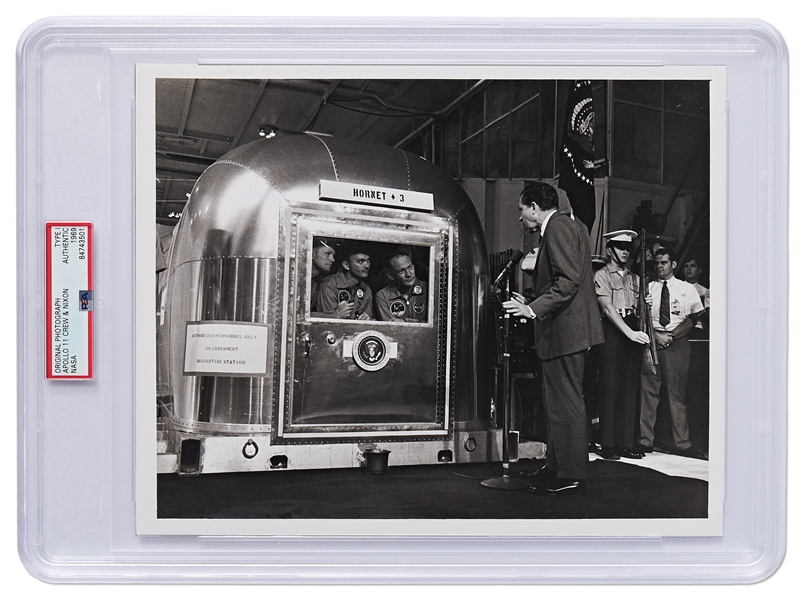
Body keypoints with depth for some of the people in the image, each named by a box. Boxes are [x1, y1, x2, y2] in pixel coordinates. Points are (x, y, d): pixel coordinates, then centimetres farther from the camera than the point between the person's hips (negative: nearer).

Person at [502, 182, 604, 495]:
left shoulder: (559, 227, -12)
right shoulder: (568, 226, 20)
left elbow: (568, 281, -23)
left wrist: (534, 309, -22)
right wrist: (530, 304, 21)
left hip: (564, 328, -11)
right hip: (565, 329, 11)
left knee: (565, 403, -6)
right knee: (560, 402, 15)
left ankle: (571, 476, 0)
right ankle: (557, 467, 23)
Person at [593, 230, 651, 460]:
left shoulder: (634, 278, 21)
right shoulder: (601, 275, 2)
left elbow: (639, 310, 20)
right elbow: (608, 308, -10)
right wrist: (629, 332, -19)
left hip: (633, 332, 6)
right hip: (613, 332, -6)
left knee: (631, 388, 4)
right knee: (611, 387, -5)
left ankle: (627, 443, 10)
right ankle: (608, 445, 0)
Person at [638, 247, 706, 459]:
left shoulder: (687, 289, 9)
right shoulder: (648, 288, 13)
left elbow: (692, 319, 2)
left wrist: (671, 336, -10)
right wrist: (655, 336, -9)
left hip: (677, 343, -1)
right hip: (652, 342, 1)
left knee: (677, 394, 0)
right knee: (648, 392, -2)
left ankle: (682, 443, 4)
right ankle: (645, 440, 2)